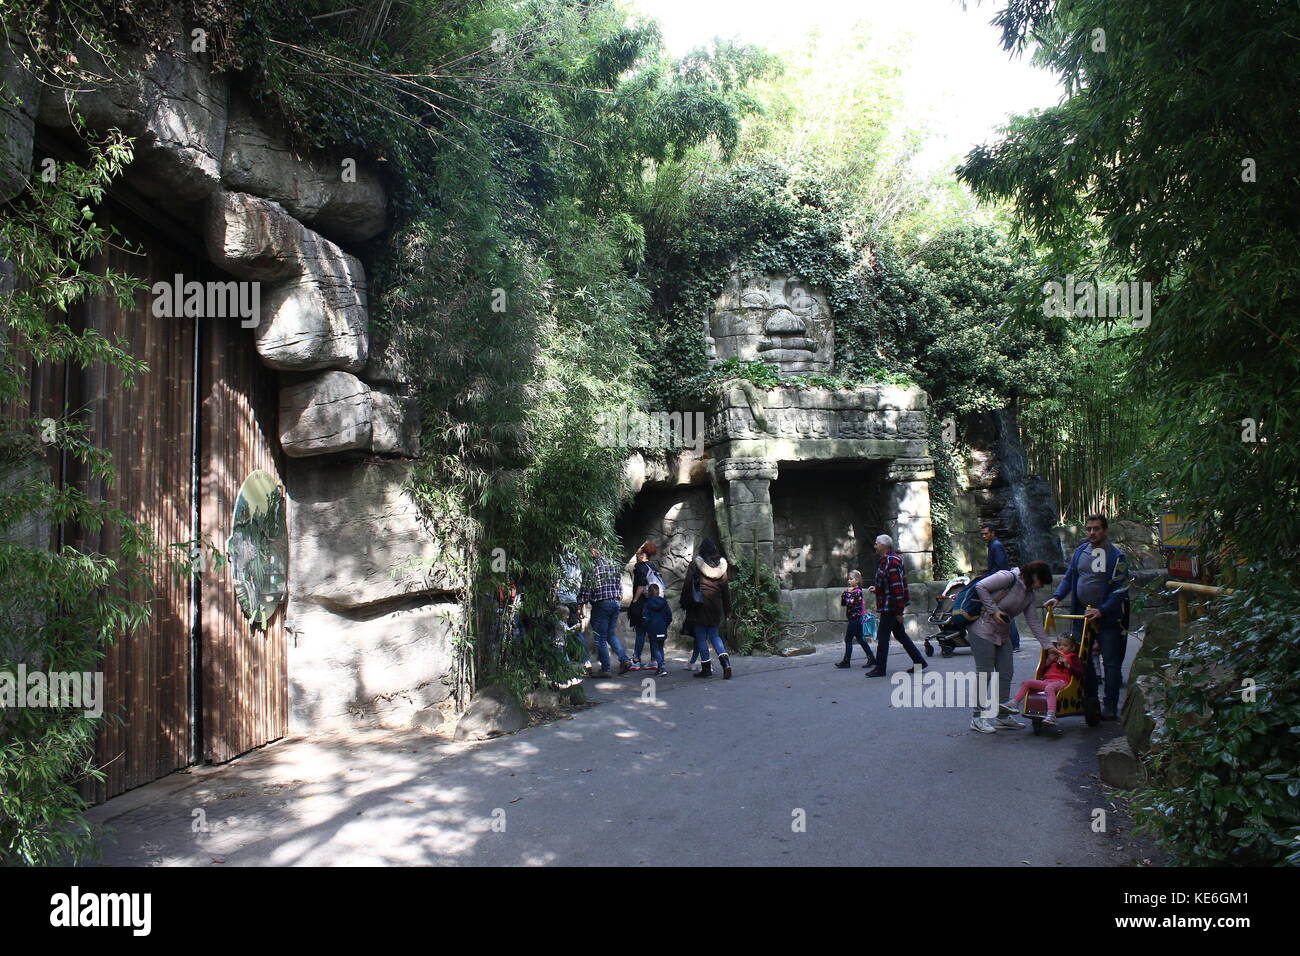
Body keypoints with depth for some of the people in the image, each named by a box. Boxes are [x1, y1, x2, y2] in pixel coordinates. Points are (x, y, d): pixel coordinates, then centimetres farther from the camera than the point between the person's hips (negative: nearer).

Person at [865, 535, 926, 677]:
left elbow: (897, 587, -24)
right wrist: (876, 589, 17)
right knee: (900, 634, 15)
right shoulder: (886, 560, 13)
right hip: (889, 606, 10)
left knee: (883, 637, -3)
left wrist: (899, 611, -23)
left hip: (890, 607, -10)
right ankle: (919, 661, 19)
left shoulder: (890, 562, -20)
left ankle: (880, 669, 5)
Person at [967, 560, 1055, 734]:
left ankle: (1003, 716, 16)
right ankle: (978, 718, 0)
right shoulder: (1008, 578, -14)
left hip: (1003, 634, 9)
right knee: (984, 674, -7)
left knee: (1006, 673, 8)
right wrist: (994, 610, -19)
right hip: (983, 630, -9)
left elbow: (1034, 622, 15)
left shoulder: (1029, 594, 13)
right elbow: (980, 586, -20)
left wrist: (1047, 645, 11)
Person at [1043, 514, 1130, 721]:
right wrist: (1057, 597, -3)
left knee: (1111, 662, 1)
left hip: (1108, 616, -5)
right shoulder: (1080, 551, 6)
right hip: (1082, 614, 5)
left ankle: (1110, 706, 9)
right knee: (1083, 660, 9)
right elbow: (1068, 577, 13)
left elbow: (1120, 590, -12)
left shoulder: (1116, 556, -9)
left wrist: (1101, 611, -22)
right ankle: (1089, 701, 21)